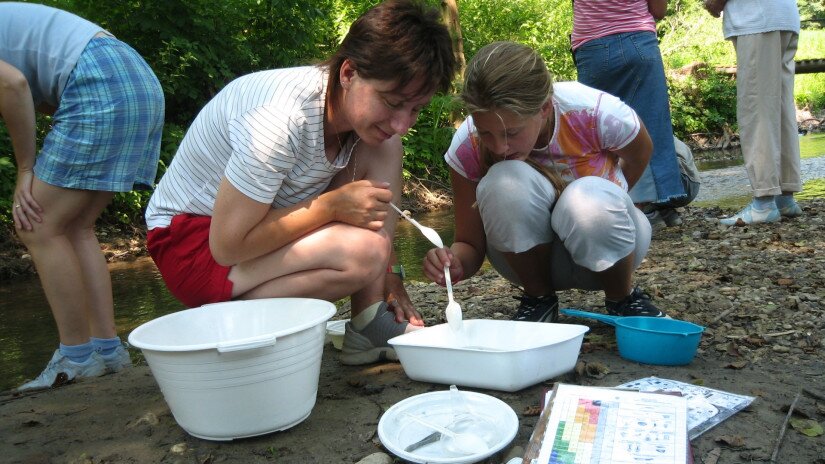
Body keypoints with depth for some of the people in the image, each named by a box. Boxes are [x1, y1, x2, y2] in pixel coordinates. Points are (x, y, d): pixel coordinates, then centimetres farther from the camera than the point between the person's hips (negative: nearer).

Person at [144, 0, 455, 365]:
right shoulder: (282, 118, -31)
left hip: (256, 229, 8)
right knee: (363, 252, -30)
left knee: (384, 151, -10)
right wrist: (331, 205, -25)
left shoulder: (366, 108, -8)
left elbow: (375, 206, 5)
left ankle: (369, 323, -11)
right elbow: (227, 246, -28)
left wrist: (388, 277, -6)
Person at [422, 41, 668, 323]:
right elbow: (470, 244, -16)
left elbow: (640, 155, -2)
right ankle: (538, 300, -6)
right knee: (506, 182, -32)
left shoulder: (597, 114, -27)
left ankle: (623, 300, -4)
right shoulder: (467, 147, -23)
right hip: (528, 254, 1)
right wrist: (455, 262, -37)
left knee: (592, 200, -36)